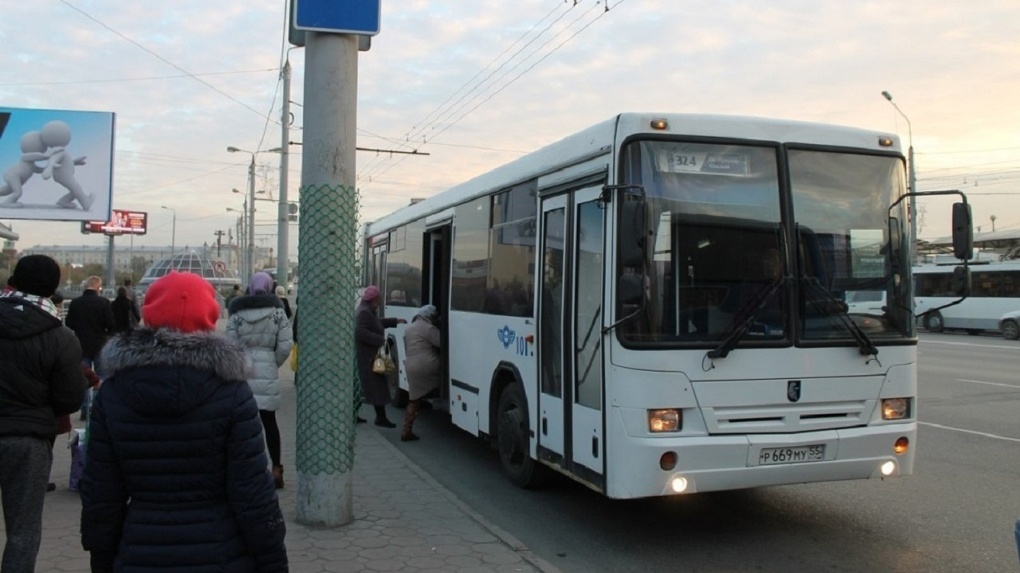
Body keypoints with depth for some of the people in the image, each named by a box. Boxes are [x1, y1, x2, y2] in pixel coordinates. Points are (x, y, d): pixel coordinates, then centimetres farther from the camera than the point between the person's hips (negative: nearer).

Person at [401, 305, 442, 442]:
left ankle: (406, 431, 9)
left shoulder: (408, 329, 22)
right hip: (428, 367, -8)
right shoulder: (428, 328, -6)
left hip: (411, 369, 8)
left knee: (414, 401, 11)